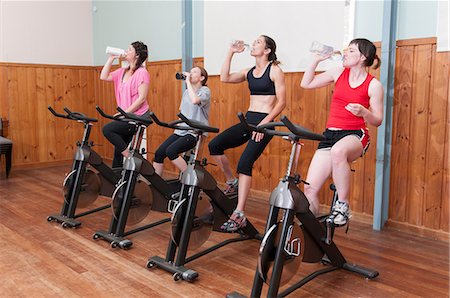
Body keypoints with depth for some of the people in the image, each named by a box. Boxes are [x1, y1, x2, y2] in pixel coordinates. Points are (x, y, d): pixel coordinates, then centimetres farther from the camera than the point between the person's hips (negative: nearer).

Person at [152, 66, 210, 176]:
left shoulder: (205, 90, -5)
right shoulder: (186, 92, 18)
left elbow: (195, 100, -28)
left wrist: (188, 82, -18)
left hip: (195, 132, -7)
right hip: (181, 131, 8)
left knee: (171, 151, -27)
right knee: (159, 153, -6)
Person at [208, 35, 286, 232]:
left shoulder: (274, 70, -4)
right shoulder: (249, 72, 16)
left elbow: (281, 102, -9)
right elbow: (224, 78, 9)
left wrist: (264, 122, -20)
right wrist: (231, 53, 7)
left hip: (265, 122, -7)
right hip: (248, 120, 7)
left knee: (244, 163, -18)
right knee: (214, 145, -4)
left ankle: (239, 215, -15)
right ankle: (232, 182, 16)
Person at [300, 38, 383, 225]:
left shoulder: (374, 85, -2)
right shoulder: (339, 73, 8)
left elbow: (377, 120, -1)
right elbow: (306, 84, 10)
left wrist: (363, 112, -21)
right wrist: (316, 60, 2)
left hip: (355, 135, -4)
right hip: (330, 135, 4)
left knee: (338, 151, -43)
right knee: (310, 188, -10)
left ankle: (342, 206, -23)